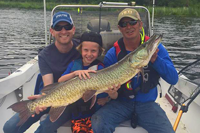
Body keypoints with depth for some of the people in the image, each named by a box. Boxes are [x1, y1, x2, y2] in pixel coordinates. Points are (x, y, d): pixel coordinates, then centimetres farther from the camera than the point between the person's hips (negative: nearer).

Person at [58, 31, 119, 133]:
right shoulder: (74, 64, 2)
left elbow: (115, 96, -9)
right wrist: (75, 73, -24)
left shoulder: (100, 68, -8)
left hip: (96, 113, -1)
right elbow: (60, 81, -10)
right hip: (76, 113, 2)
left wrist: (112, 93, -32)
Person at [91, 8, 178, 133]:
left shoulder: (155, 47, -4)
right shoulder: (113, 53, -5)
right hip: (121, 103, 0)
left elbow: (174, 79, -10)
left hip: (147, 104, 0)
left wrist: (155, 59, -25)